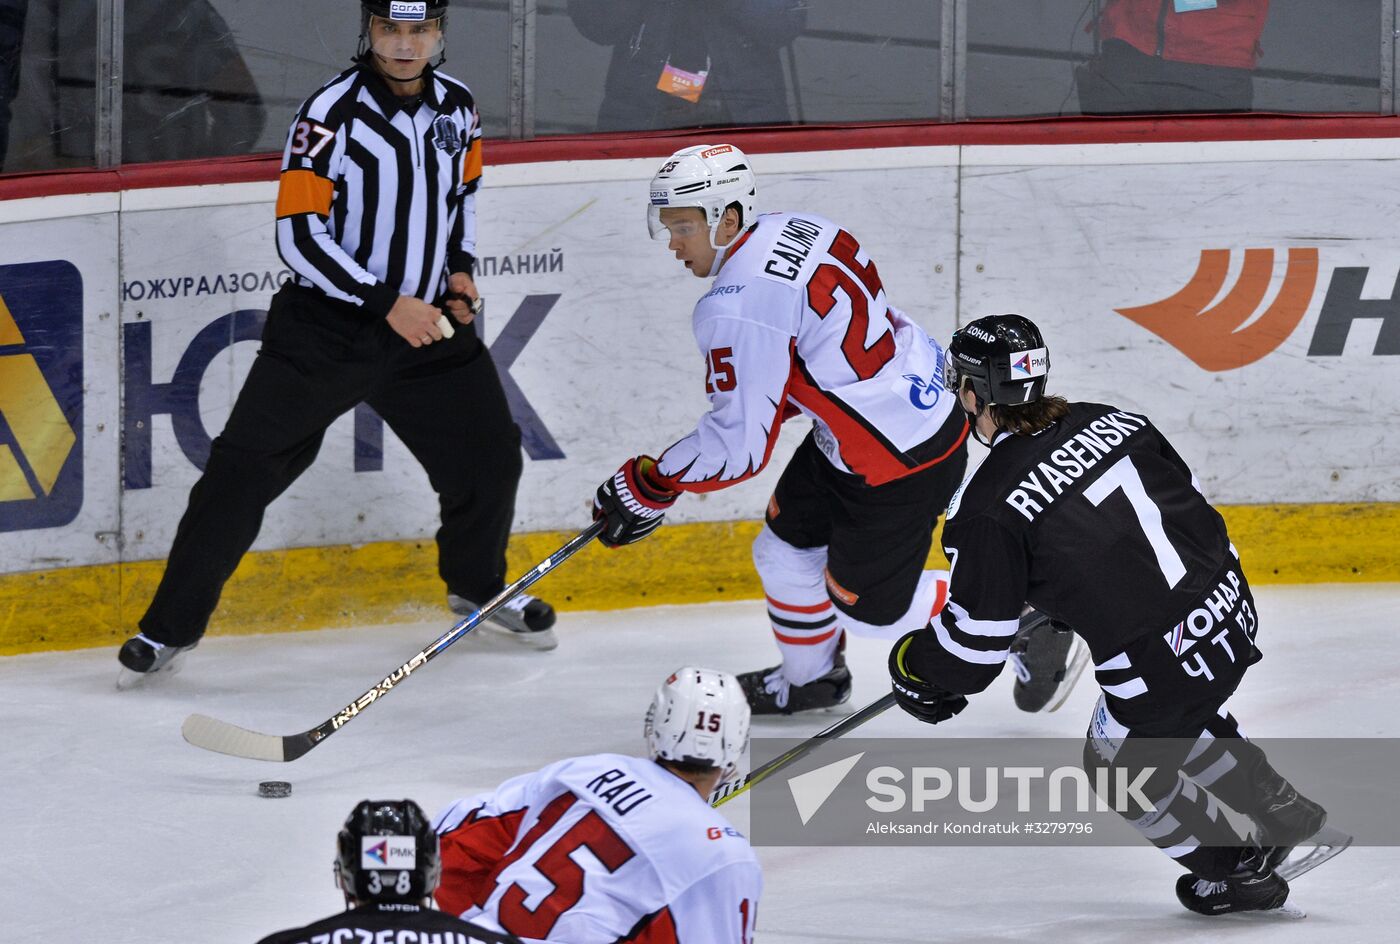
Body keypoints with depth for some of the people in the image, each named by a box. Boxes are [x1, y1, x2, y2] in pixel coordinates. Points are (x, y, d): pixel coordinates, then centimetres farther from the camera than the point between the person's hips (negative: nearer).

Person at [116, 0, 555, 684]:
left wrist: (461, 266, 6)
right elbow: (299, 235, -20)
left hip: (426, 322, 5)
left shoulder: (456, 106, 2)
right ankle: (173, 622, 1)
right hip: (326, 323, -5)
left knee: (490, 458, 8)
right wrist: (387, 303, -23)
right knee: (246, 467, -8)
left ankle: (479, 587, 35)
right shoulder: (333, 113, -17)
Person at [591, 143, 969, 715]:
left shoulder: (739, 306, -27)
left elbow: (741, 444, -24)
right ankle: (810, 679, 42)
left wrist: (652, 486, -10)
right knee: (786, 550, 21)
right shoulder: (793, 229, 0)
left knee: (866, 607, 9)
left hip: (896, 464, -10)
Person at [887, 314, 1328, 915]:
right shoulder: (1108, 422, 4)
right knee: (1184, 721, 37)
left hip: (1158, 663, -7)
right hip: (1233, 615, 7)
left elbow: (975, 640, -10)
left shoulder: (990, 506, -15)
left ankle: (1237, 873, 34)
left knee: (1121, 769, 23)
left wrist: (913, 670, 10)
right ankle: (1285, 814, 46)